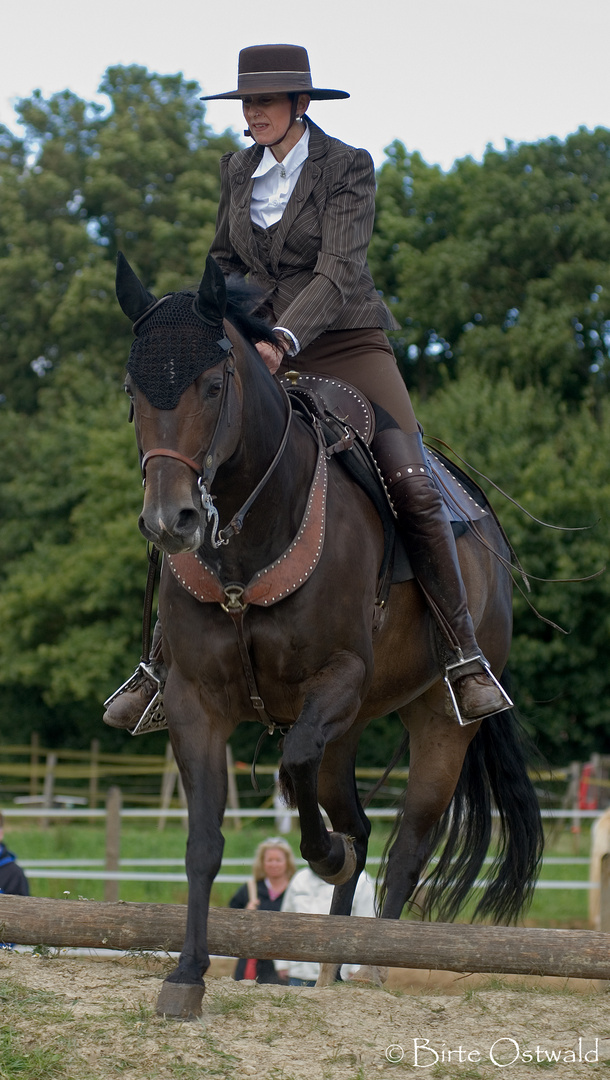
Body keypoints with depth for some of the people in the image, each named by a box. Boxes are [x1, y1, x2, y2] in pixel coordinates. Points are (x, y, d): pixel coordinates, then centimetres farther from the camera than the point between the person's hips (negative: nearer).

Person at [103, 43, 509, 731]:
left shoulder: (348, 166, -9)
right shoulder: (237, 171, 7)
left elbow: (339, 272, -21)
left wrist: (283, 339, -36)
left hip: (345, 343, -4)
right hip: (263, 351, 4)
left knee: (412, 486, -20)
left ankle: (465, 662, -15)